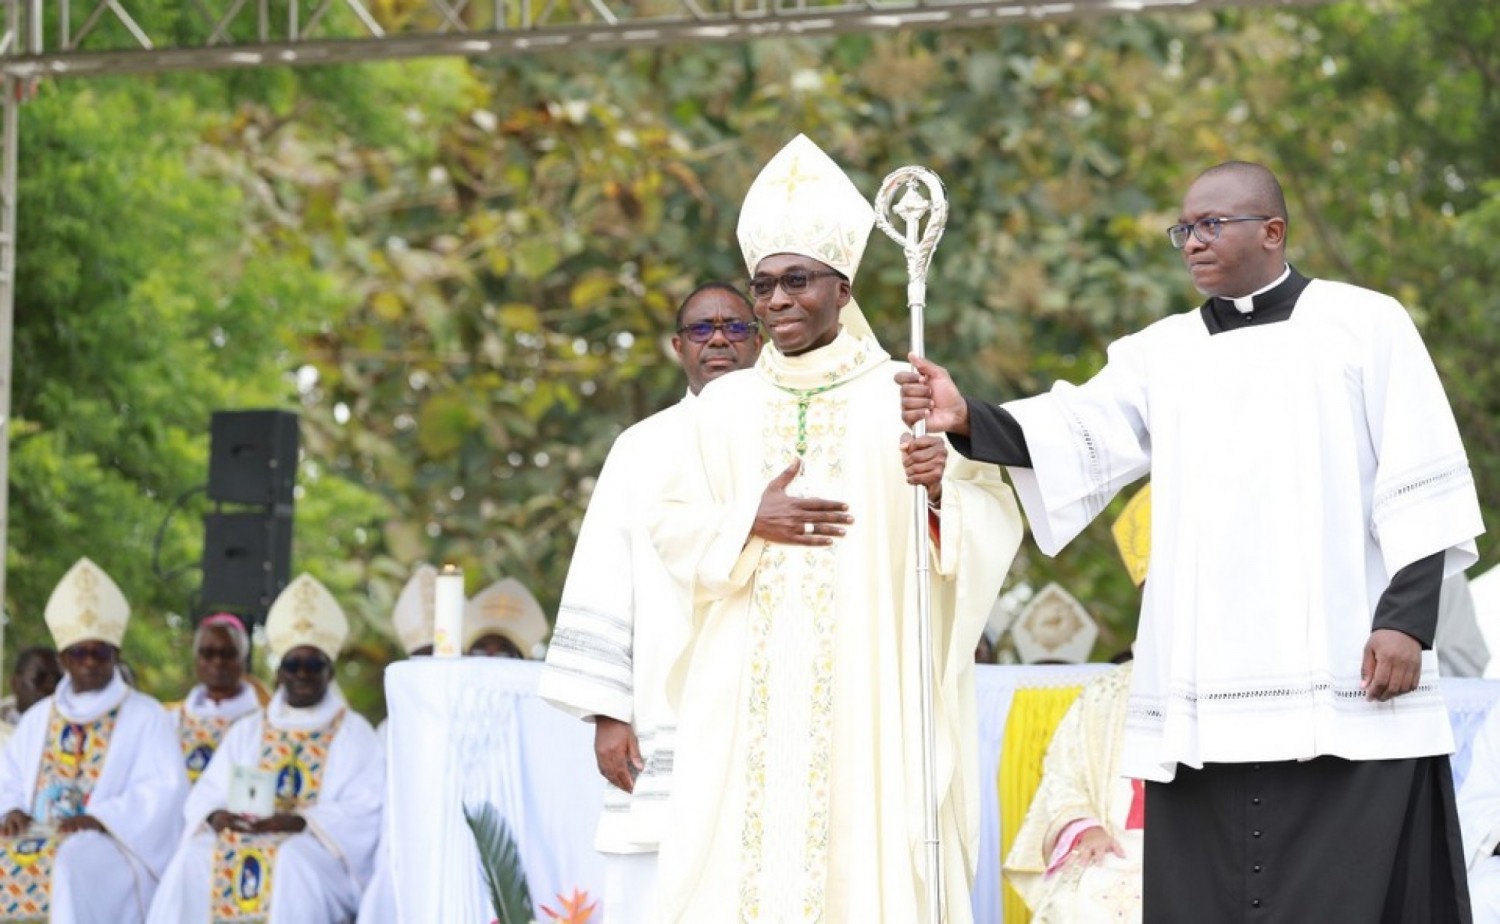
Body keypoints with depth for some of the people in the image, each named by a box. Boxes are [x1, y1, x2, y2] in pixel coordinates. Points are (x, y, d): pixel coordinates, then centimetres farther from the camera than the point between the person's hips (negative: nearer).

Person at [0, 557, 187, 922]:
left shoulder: (145, 716, 5)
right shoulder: (39, 717, 20)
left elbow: (164, 792, -5)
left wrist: (100, 818, -19)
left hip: (113, 844, -4)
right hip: (40, 835, 4)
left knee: (74, 861, -38)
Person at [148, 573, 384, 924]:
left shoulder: (355, 734, 11)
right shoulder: (247, 731, 22)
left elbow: (364, 813, -3)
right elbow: (204, 796, 14)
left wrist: (295, 822, -17)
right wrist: (216, 815, -12)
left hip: (317, 851, -3)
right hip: (241, 838, 3)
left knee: (288, 861, -37)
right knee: (196, 859, -28)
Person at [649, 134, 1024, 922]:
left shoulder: (904, 396, 2)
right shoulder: (726, 405, 11)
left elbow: (995, 521, -3)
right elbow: (672, 528, 8)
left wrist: (943, 490, -24)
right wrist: (749, 523, -8)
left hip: (871, 683, -2)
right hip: (750, 691, 2)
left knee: (868, 852, -6)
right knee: (746, 856, -3)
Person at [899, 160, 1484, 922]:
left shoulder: (1365, 325, 5)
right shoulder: (1160, 354, 15)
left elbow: (1420, 487, 0)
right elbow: (1075, 440, -1)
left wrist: (1408, 618, -10)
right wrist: (968, 422, -19)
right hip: (1203, 701, 4)